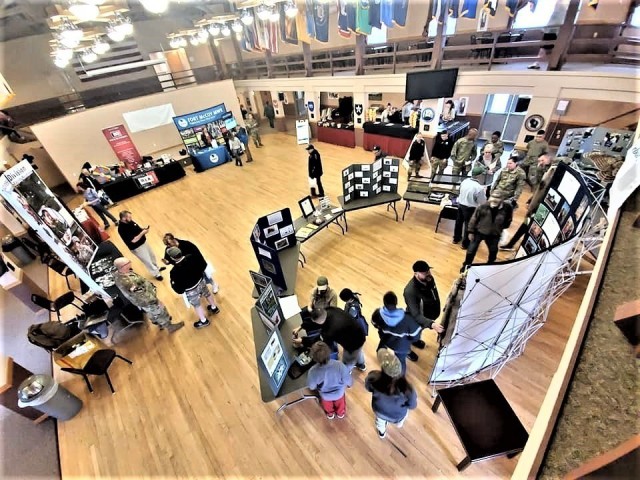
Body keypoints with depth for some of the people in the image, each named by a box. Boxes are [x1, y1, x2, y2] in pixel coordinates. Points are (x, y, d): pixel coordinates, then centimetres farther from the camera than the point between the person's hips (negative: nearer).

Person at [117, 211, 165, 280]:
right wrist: (143, 232, -24)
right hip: (137, 247, -9)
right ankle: (156, 274, 28)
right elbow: (134, 240, -30)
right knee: (147, 261, 8)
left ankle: (156, 268, 50)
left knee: (152, 255, 26)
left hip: (143, 242, 9)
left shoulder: (129, 222, -5)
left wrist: (144, 229, -11)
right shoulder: (122, 229, -30)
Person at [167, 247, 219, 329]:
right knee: (208, 294, 33)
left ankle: (204, 321, 45)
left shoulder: (175, 272, -33)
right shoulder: (191, 257, -22)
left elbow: (179, 290, -23)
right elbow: (204, 265, -5)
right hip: (201, 281, 4)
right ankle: (214, 308, 58)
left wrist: (172, 284, -4)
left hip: (191, 290, -4)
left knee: (197, 305, 23)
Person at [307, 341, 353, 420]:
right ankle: (341, 413, 65)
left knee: (327, 404, 37)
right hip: (339, 393, 0)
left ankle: (330, 414, 66)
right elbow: (348, 381, -23)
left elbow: (311, 387, -17)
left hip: (325, 395, 0)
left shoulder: (313, 371, -39)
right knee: (340, 403, 36)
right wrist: (350, 384, 2)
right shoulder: (340, 366, -42)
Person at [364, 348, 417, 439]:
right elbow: (412, 405, -20)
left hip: (379, 410, 1)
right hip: (397, 415, -1)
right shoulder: (406, 388, -44)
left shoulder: (373, 378, -41)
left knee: (380, 420, 38)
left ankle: (381, 432, 68)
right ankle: (399, 424, 70)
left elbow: (368, 387, -15)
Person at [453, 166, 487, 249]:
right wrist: (483, 193, 3)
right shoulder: (479, 187, -24)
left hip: (460, 204, 6)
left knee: (459, 221, 22)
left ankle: (456, 238, 40)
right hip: (470, 208, -6)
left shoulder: (464, 181, -8)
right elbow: (482, 202, -12)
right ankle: (465, 244, 23)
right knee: (468, 225, 10)